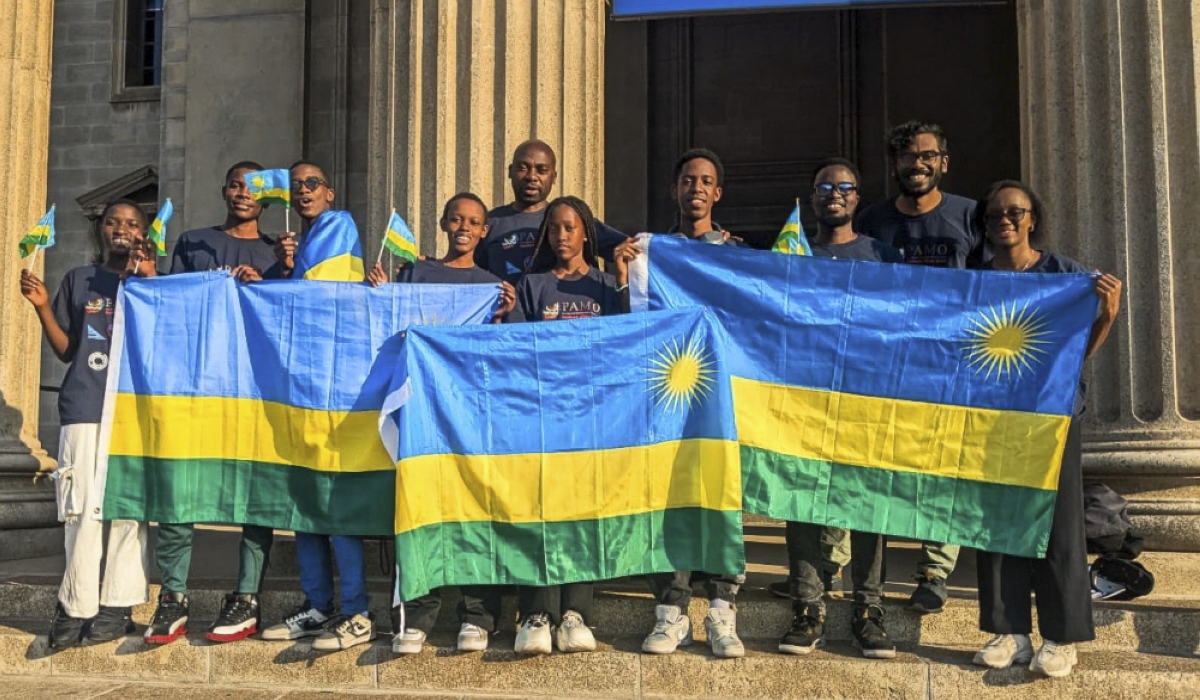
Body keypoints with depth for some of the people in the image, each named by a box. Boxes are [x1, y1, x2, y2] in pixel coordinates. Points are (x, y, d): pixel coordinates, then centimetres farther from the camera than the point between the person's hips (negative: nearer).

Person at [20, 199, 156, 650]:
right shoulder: (79, 280, 16)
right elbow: (66, 350, 15)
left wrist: (149, 283, -10)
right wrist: (42, 306, 0)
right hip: (84, 410, 1)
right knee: (83, 510, -5)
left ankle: (116, 606, 4)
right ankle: (76, 607, 3)